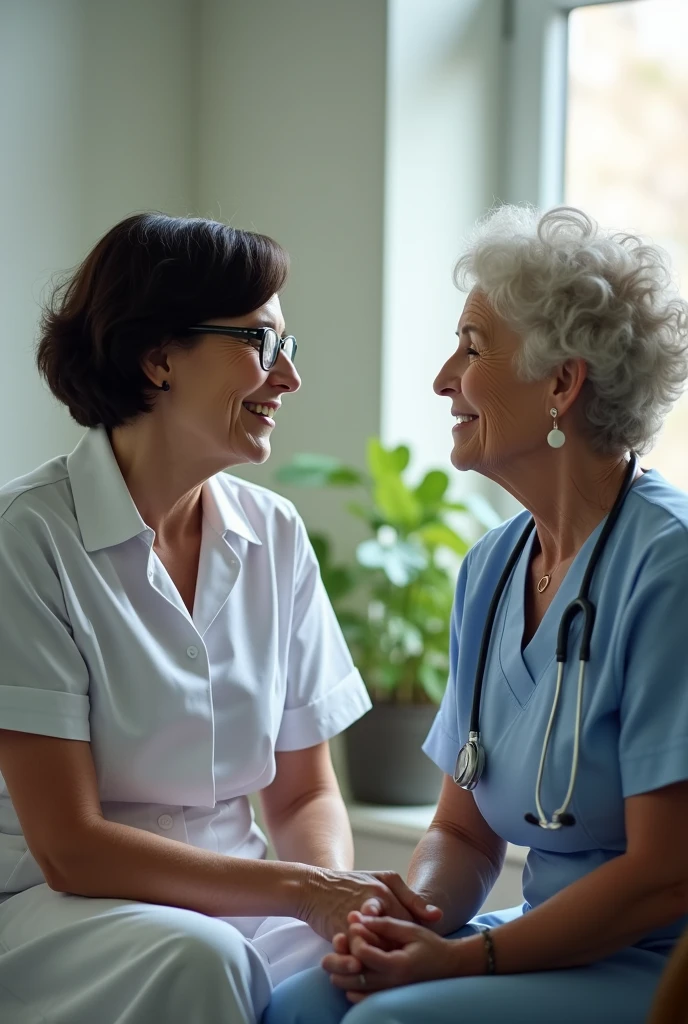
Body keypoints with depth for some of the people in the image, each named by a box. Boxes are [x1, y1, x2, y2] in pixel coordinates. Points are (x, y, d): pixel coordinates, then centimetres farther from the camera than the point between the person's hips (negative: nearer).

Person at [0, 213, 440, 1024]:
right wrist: (303, 890, -21)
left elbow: (305, 793, 10)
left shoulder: (276, 537, 6)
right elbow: (70, 849, -15)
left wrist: (338, 885, -14)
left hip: (231, 902, 4)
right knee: (198, 958, -35)